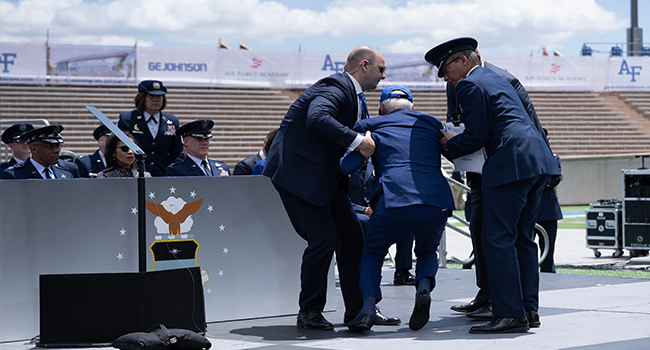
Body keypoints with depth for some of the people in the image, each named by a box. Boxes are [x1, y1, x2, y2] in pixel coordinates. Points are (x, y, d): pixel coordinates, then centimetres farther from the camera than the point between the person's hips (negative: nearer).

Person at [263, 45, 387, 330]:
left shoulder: (355, 95, 15)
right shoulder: (335, 88, -18)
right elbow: (317, 119, -37)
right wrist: (357, 141, -37)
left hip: (326, 176, 10)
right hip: (298, 172, -10)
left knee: (351, 234, 6)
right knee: (323, 238, -13)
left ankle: (356, 309, 13)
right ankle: (309, 312, 1)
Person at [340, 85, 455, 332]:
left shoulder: (371, 126, 17)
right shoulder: (431, 124, 26)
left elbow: (347, 166, 7)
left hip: (394, 203, -2)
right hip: (436, 204, 2)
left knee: (372, 253, 25)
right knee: (427, 252, 31)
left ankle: (368, 308, 1)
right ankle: (423, 289, -1)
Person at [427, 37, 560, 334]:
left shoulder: (469, 84, -2)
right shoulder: (498, 79, 27)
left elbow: (478, 135, -8)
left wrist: (450, 146, 8)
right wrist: (457, 139, 26)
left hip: (511, 162, -10)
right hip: (538, 160, 10)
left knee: (497, 240, -9)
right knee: (522, 238, 13)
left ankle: (510, 314, -13)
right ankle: (528, 308, 14)